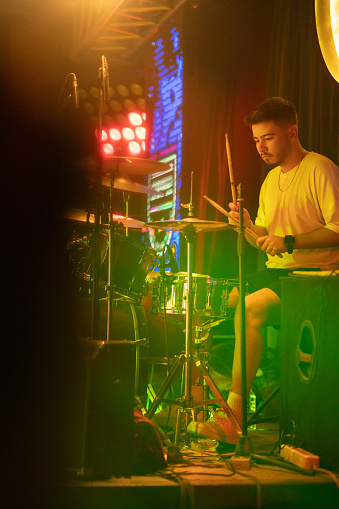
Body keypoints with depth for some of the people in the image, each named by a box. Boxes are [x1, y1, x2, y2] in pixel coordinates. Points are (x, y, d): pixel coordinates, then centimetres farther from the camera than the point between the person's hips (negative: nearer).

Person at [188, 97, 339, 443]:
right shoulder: (271, 179, 17)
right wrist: (248, 227, -3)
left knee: (250, 308, -29)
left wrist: (289, 241, -24)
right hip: (276, 272, 8)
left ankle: (233, 418, -26)